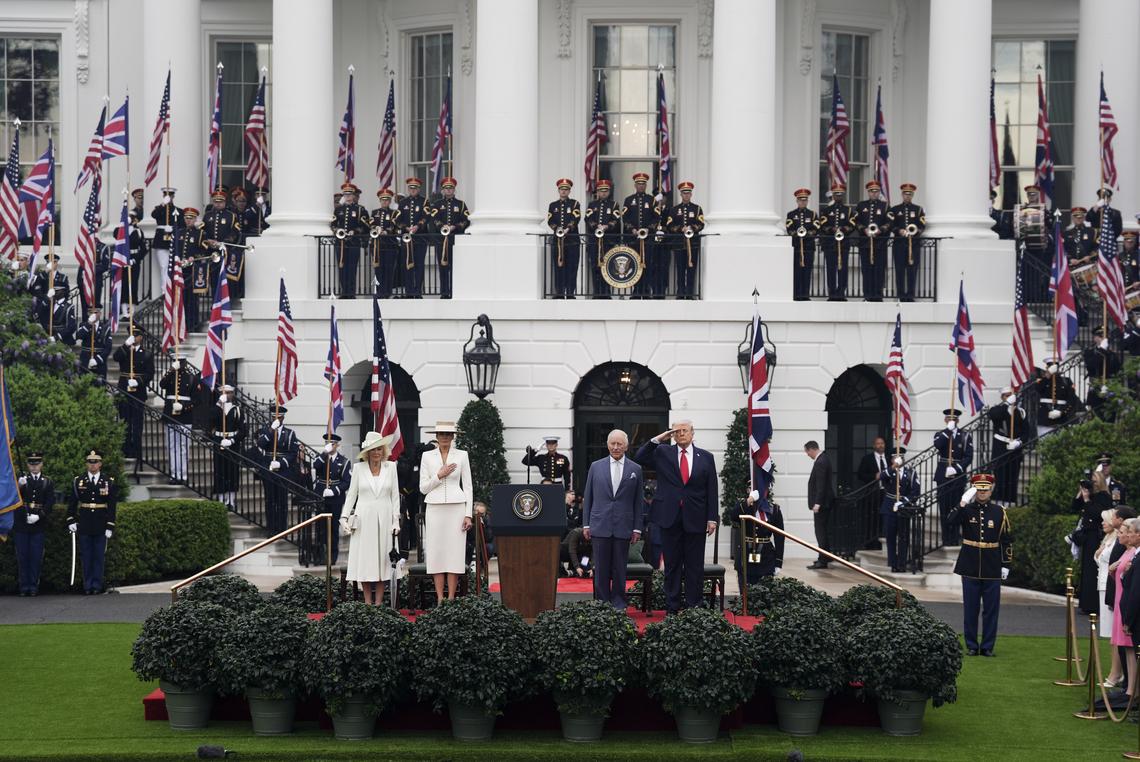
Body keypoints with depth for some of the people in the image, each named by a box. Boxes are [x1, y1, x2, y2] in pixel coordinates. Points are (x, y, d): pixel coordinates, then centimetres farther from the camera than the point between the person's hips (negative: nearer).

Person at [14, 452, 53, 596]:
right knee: (22, 556, 1)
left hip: (38, 525, 0)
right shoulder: (22, 479, 5)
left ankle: (34, 586, 8)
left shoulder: (47, 483, 8)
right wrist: (19, 486, -30)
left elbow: (50, 503, 1)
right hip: (21, 524, 0)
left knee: (36, 557, 1)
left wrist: (39, 516, -15)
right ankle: (24, 586, 7)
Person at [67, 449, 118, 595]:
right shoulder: (78, 481, 5)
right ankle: (87, 586, 7)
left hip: (101, 526, -1)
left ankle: (97, 586, 7)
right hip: (84, 526, 1)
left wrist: (110, 526, -4)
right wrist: (71, 521, -3)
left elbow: (112, 506, 2)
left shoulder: (108, 482, 3)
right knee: (86, 557, 3)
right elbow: (72, 503, 7)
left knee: (99, 556, 1)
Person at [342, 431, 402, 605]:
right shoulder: (358, 468, 4)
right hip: (364, 518, 0)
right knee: (364, 559, -2)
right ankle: (367, 602, 3)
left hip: (384, 518, 0)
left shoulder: (390, 467, 6)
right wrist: (345, 517, -1)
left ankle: (379, 602, 3)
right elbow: (351, 494, 7)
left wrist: (396, 520, 1)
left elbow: (395, 495, 6)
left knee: (382, 559, 0)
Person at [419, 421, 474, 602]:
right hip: (435, 508, 1)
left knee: (454, 552, -4)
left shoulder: (461, 456, 6)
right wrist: (439, 476, -11)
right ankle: (440, 599, 1)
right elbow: (423, 488, 5)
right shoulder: (427, 457, 7)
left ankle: (451, 598, -3)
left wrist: (468, 514, -2)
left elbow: (468, 487, 5)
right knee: (436, 553, -2)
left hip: (456, 507, -1)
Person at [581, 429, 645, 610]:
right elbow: (587, 498, 10)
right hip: (600, 526, 1)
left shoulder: (635, 470, 6)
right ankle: (602, 602, 8)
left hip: (623, 527, -1)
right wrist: (586, 524, 4)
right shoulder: (596, 467, 8)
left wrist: (637, 528, 1)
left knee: (619, 568, 3)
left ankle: (618, 603, 9)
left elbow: (638, 501, 6)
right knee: (601, 568, 2)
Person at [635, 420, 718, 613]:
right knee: (672, 565, 5)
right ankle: (672, 608, 10)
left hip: (695, 520, 0)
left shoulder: (706, 457, 7)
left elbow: (712, 490, 5)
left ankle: (693, 608, 7)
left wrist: (712, 518, -2)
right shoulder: (662, 453, 7)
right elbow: (640, 459, -4)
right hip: (670, 518, 0)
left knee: (694, 566, 2)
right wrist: (657, 439, -9)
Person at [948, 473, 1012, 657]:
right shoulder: (966, 509, 1)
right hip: (970, 568, 0)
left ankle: (988, 646, 11)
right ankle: (971, 645, 13)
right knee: (970, 608, 5)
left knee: (991, 609, 3)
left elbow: (1007, 540, 5)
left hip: (992, 569, 0)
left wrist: (1006, 564, 1)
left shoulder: (999, 511, 2)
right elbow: (952, 521, -19)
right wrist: (963, 502, -27)